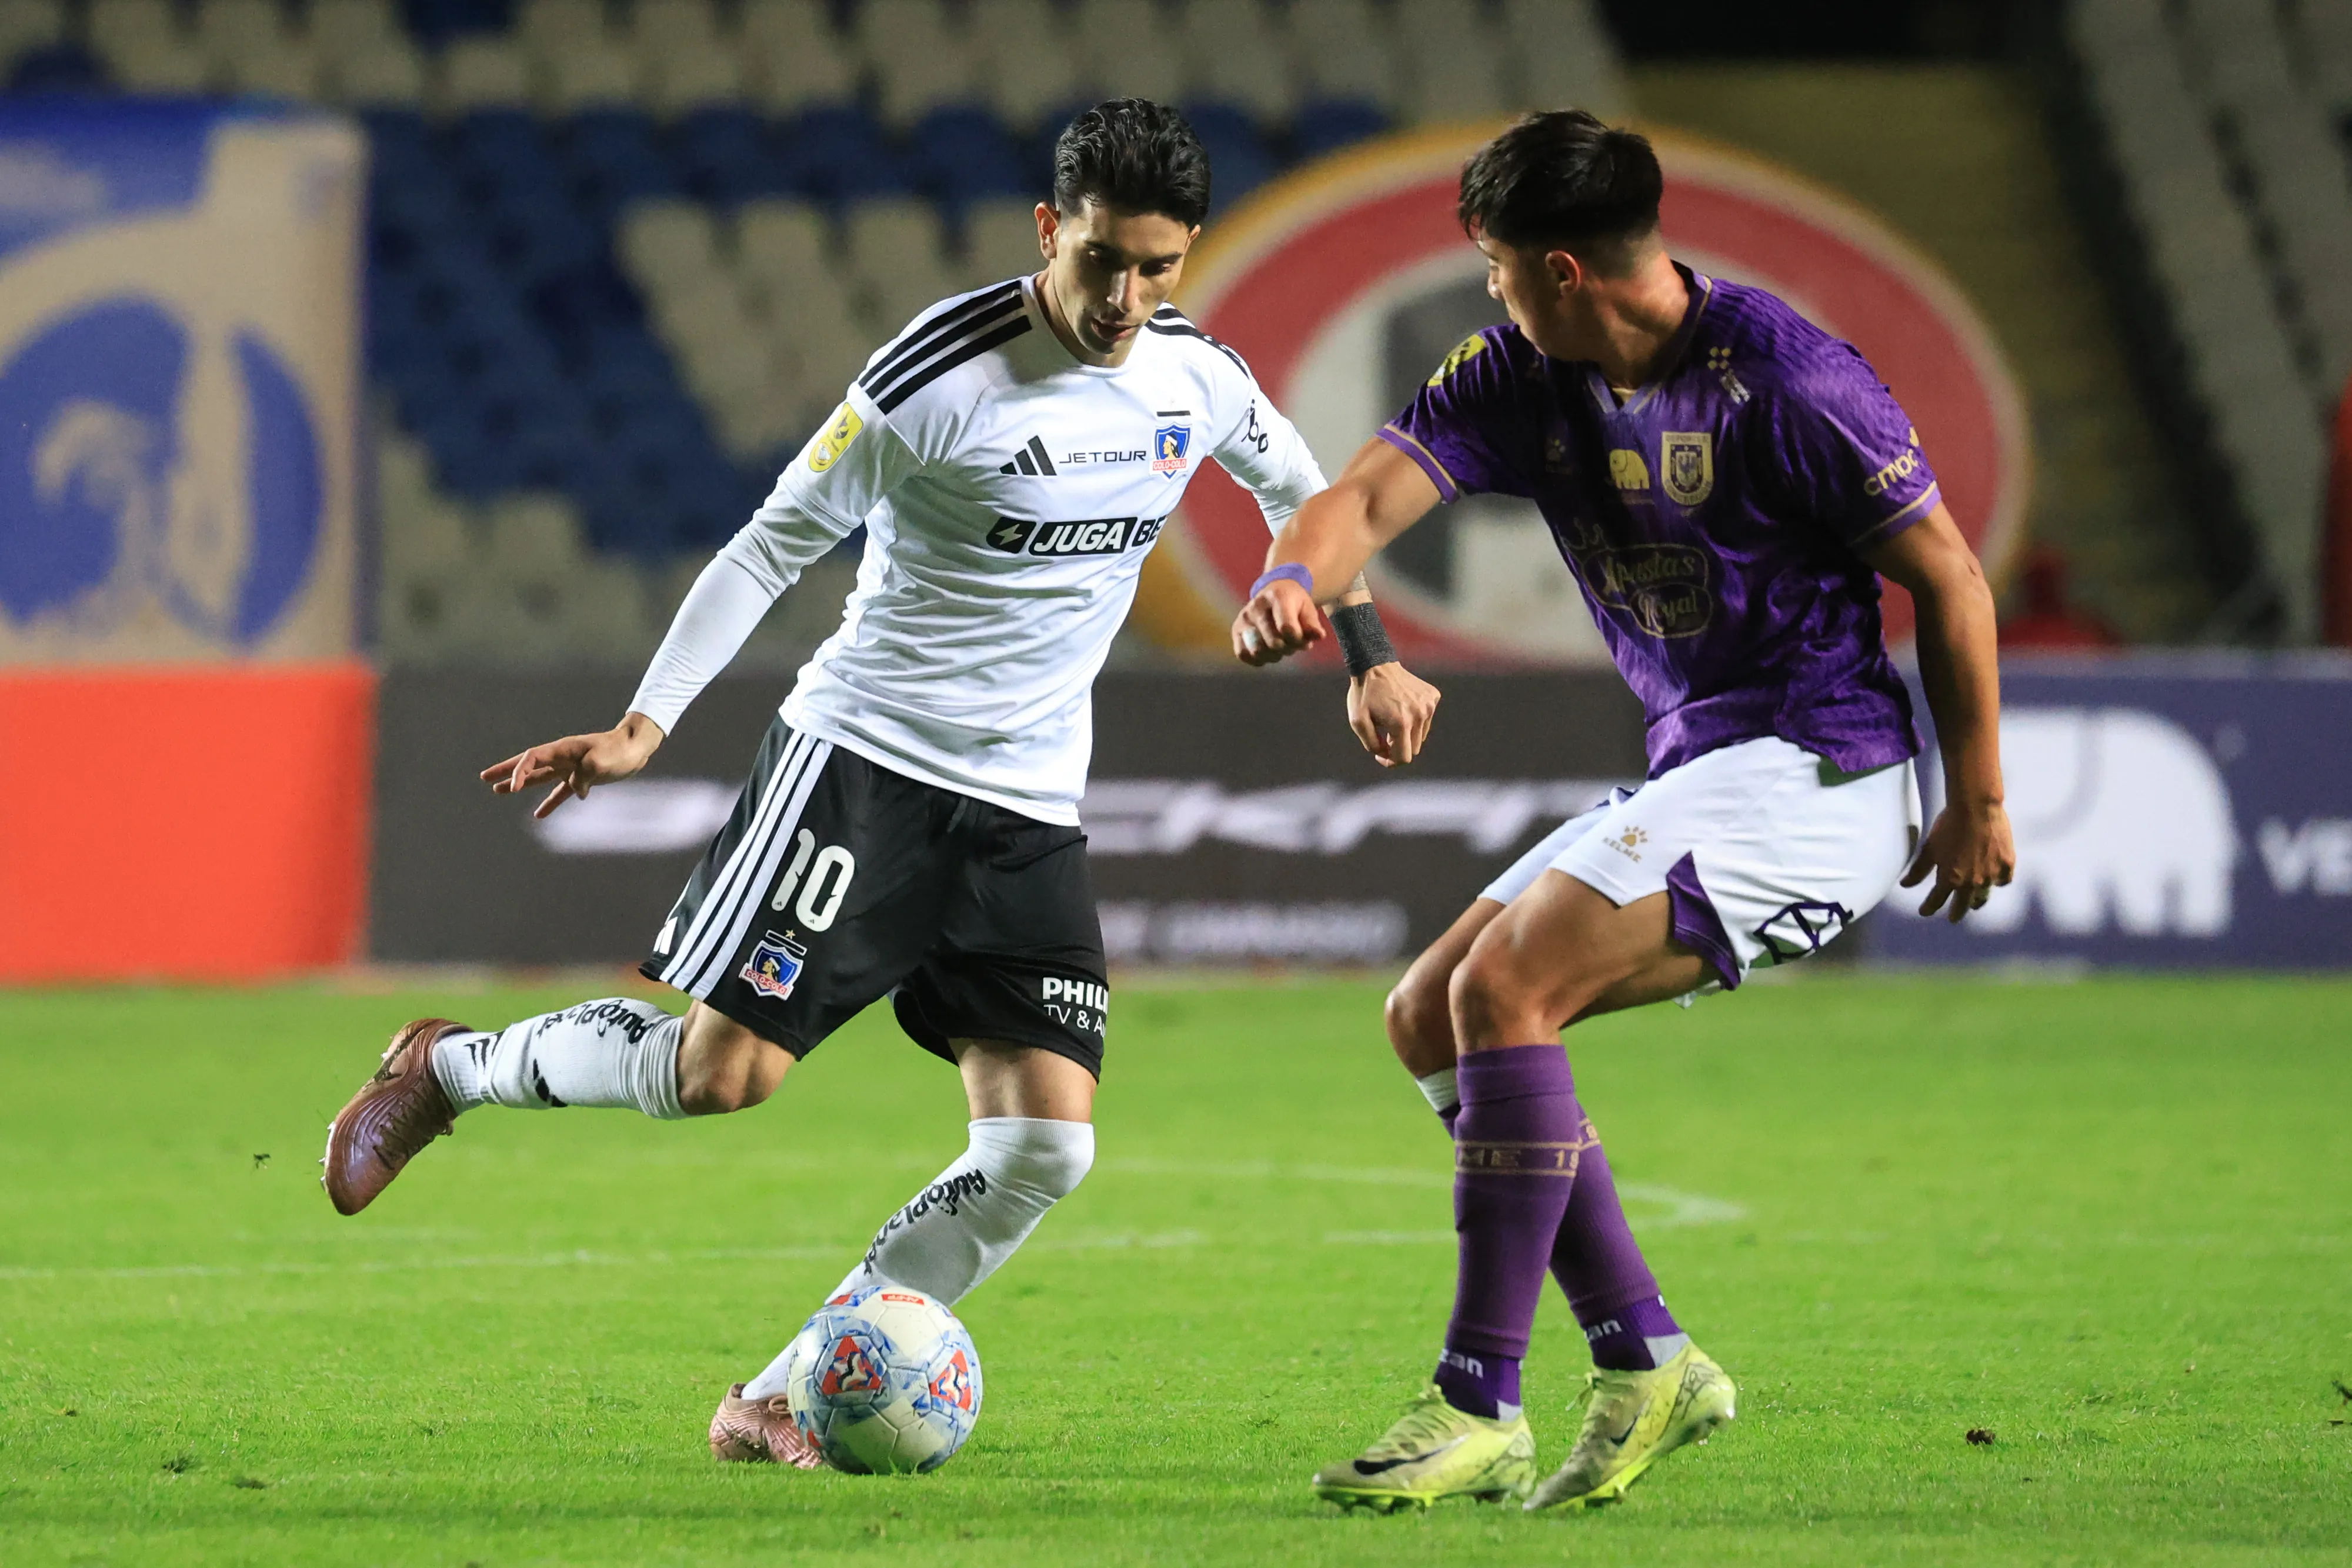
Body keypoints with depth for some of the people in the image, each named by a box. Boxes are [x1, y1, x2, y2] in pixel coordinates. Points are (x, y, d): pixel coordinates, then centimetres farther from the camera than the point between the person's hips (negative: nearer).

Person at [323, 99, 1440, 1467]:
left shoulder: (1199, 376, 2)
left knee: (1044, 1145, -9)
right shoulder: (942, 377, -16)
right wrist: (645, 723, -15)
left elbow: (1300, 490, 25)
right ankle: (445, 1067, 12)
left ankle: (784, 1400, -1)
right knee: (722, 1069, -15)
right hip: (863, 757, -5)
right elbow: (776, 545, -9)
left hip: (1031, 810, 5)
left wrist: (1372, 656, 22)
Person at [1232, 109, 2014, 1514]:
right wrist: (1290, 581, -33)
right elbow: (1377, 489, -10)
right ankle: (1645, 1362, 3)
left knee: (1502, 986, -23)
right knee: (1430, 1017, 3)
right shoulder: (1522, 382, 4)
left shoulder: (1786, 380, -16)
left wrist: (1977, 805, -4)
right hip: (1691, 778, 9)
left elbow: (1950, 579, -8)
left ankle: (1480, 1405, -21)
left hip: (1818, 768, -9)